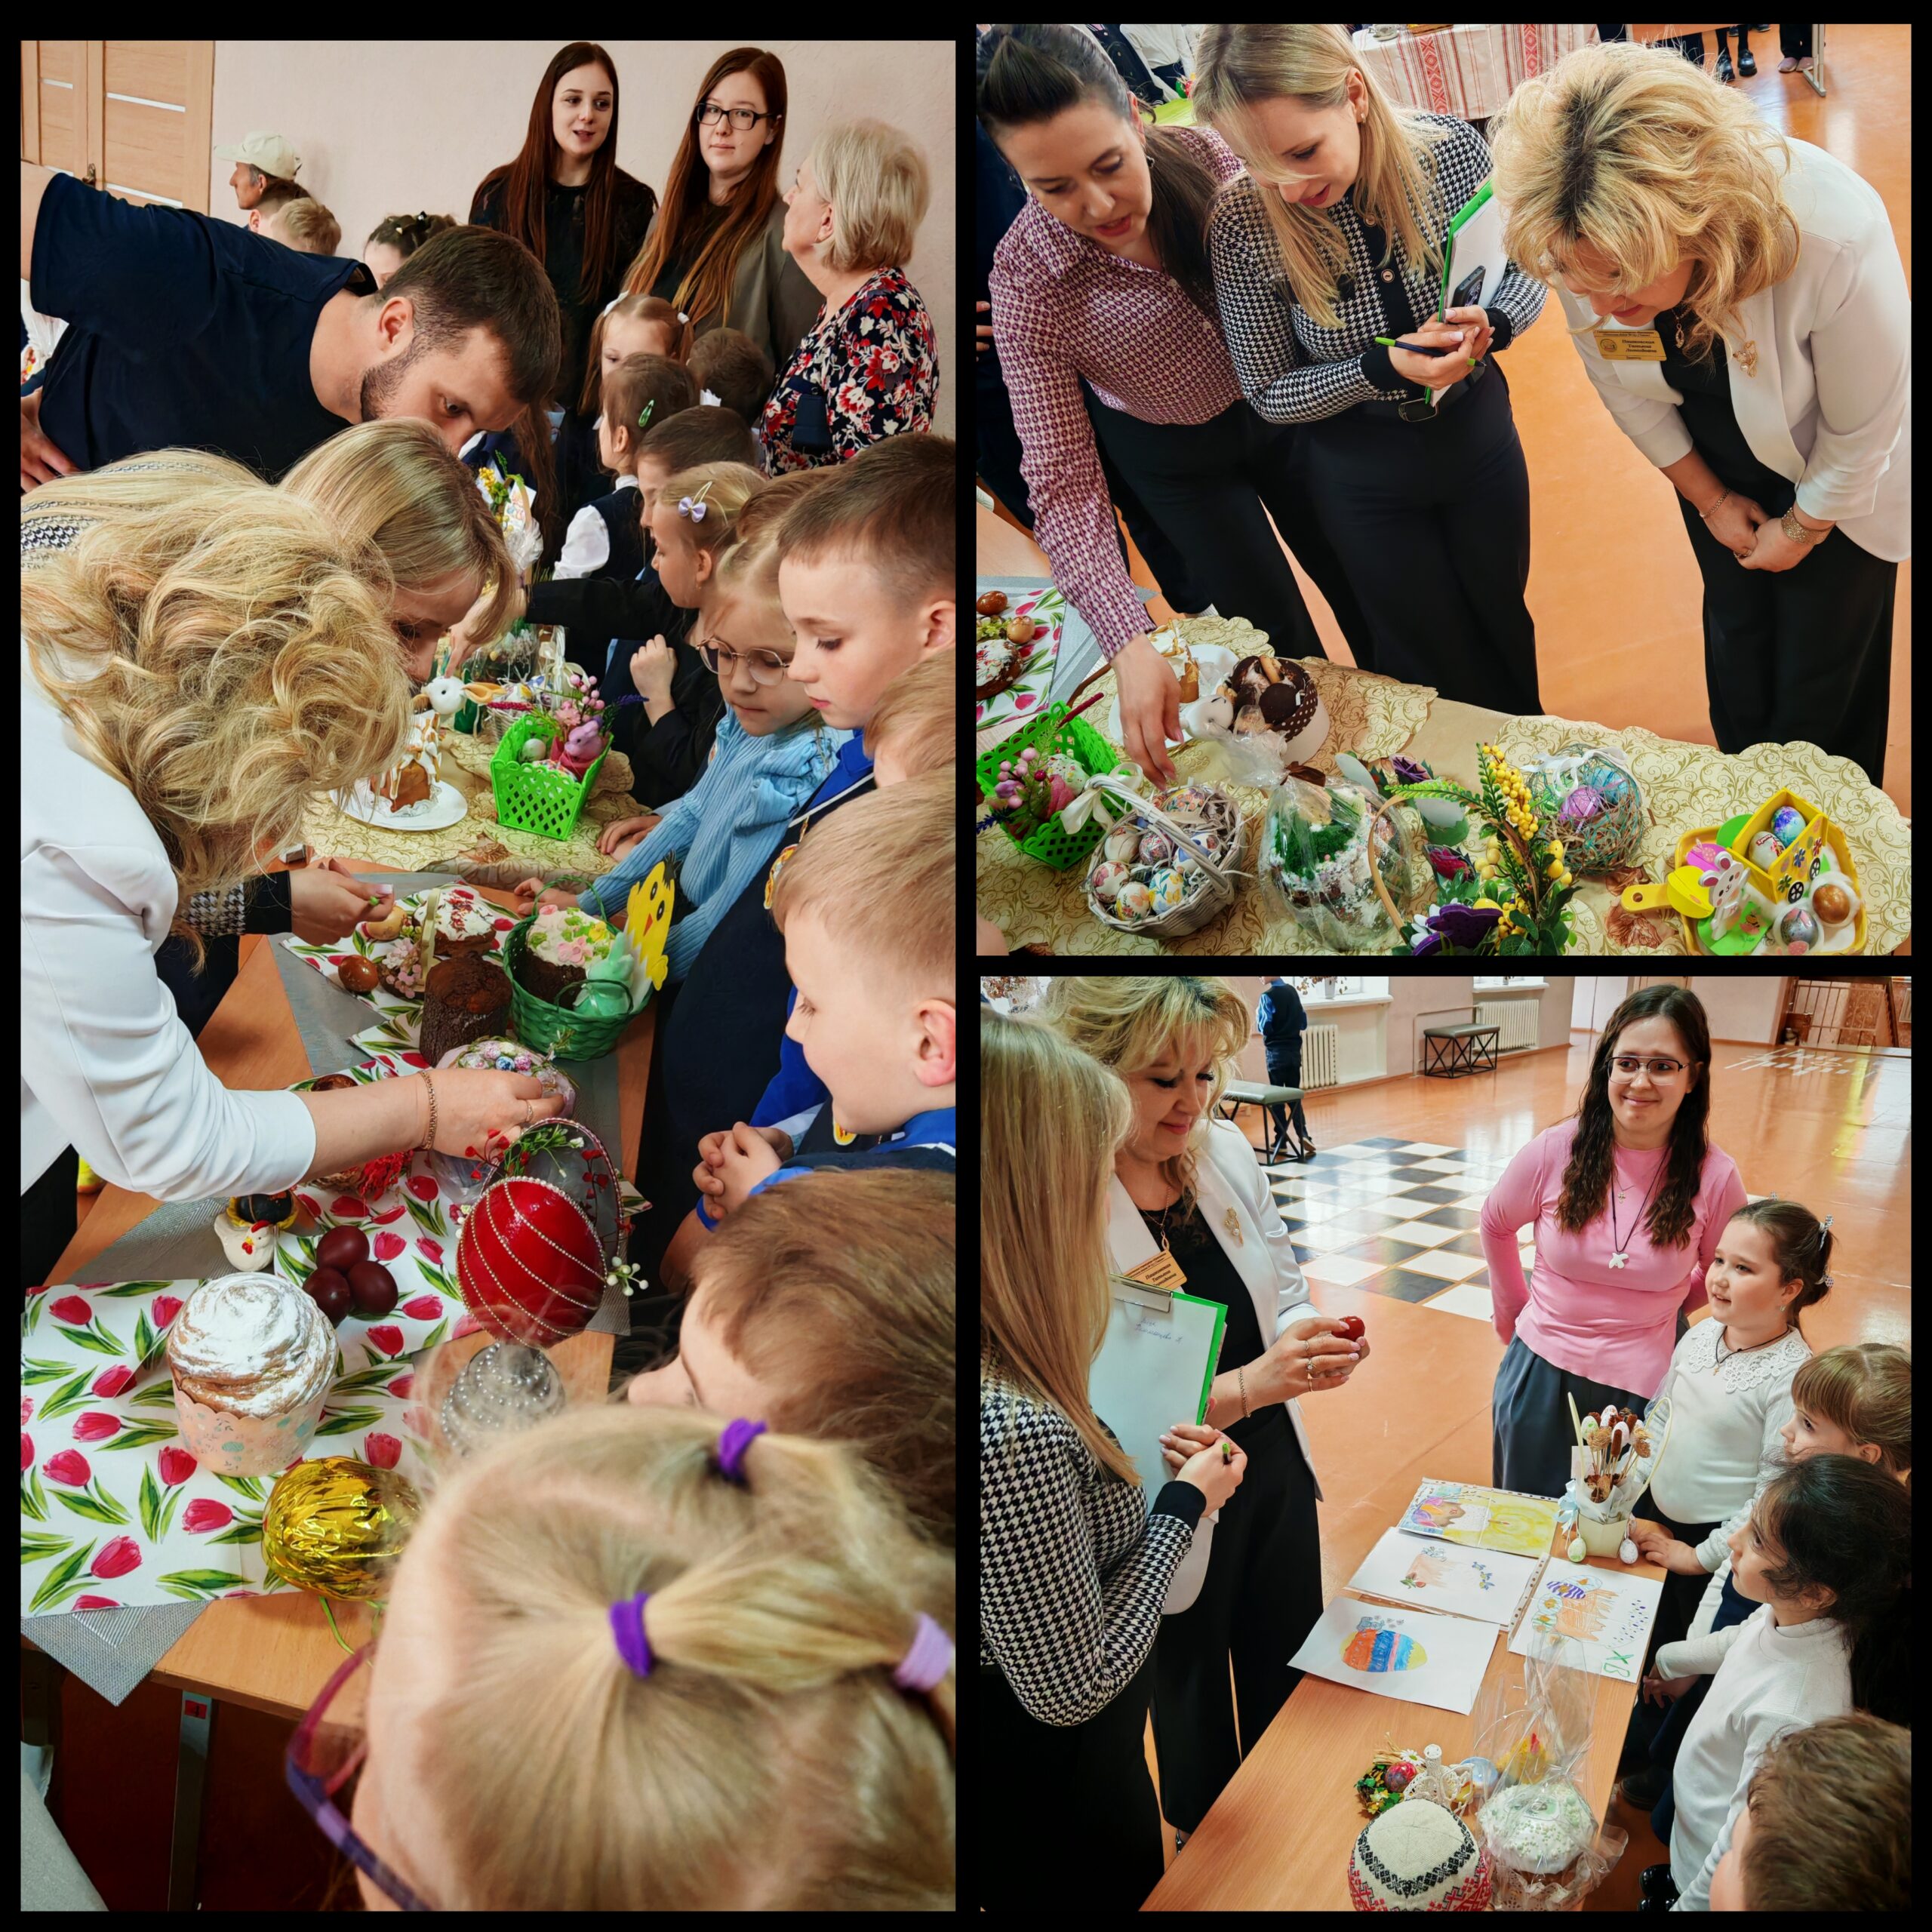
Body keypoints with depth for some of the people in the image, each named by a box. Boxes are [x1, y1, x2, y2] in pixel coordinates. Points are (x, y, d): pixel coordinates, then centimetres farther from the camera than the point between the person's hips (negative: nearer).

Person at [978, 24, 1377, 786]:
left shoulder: (1205, 155, -25)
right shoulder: (1027, 281, -31)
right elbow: (1062, 481, -30)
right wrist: (1128, 644, -39)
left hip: (1279, 407, 3)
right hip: (1174, 460, -2)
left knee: (1367, 592, 19)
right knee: (1285, 649, 9)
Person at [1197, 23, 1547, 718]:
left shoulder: (1452, 150, -21)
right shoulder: (1243, 228, -26)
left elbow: (1524, 275, -4)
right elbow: (1269, 393, -15)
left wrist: (1489, 323, -27)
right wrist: (1382, 369, -31)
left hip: (1478, 431, 2)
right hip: (1364, 472, -2)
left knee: (1504, 617, 24)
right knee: (1434, 656, 17)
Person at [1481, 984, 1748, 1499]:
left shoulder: (1715, 1177, -13)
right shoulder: (1555, 1151, -12)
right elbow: (1495, 1225, 7)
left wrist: (1654, 1315, 7)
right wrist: (1514, 1310, 13)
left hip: (1640, 1387, -1)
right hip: (1540, 1373, 1)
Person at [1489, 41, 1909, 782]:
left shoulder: (1837, 240, -43)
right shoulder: (1584, 244, -31)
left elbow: (1862, 434, -24)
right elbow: (1622, 386, -8)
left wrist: (1800, 530, -8)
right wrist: (1709, 498, 2)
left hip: (1836, 476, -3)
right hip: (1719, 458, 3)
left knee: (1822, 672, 10)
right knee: (1736, 625, 21)